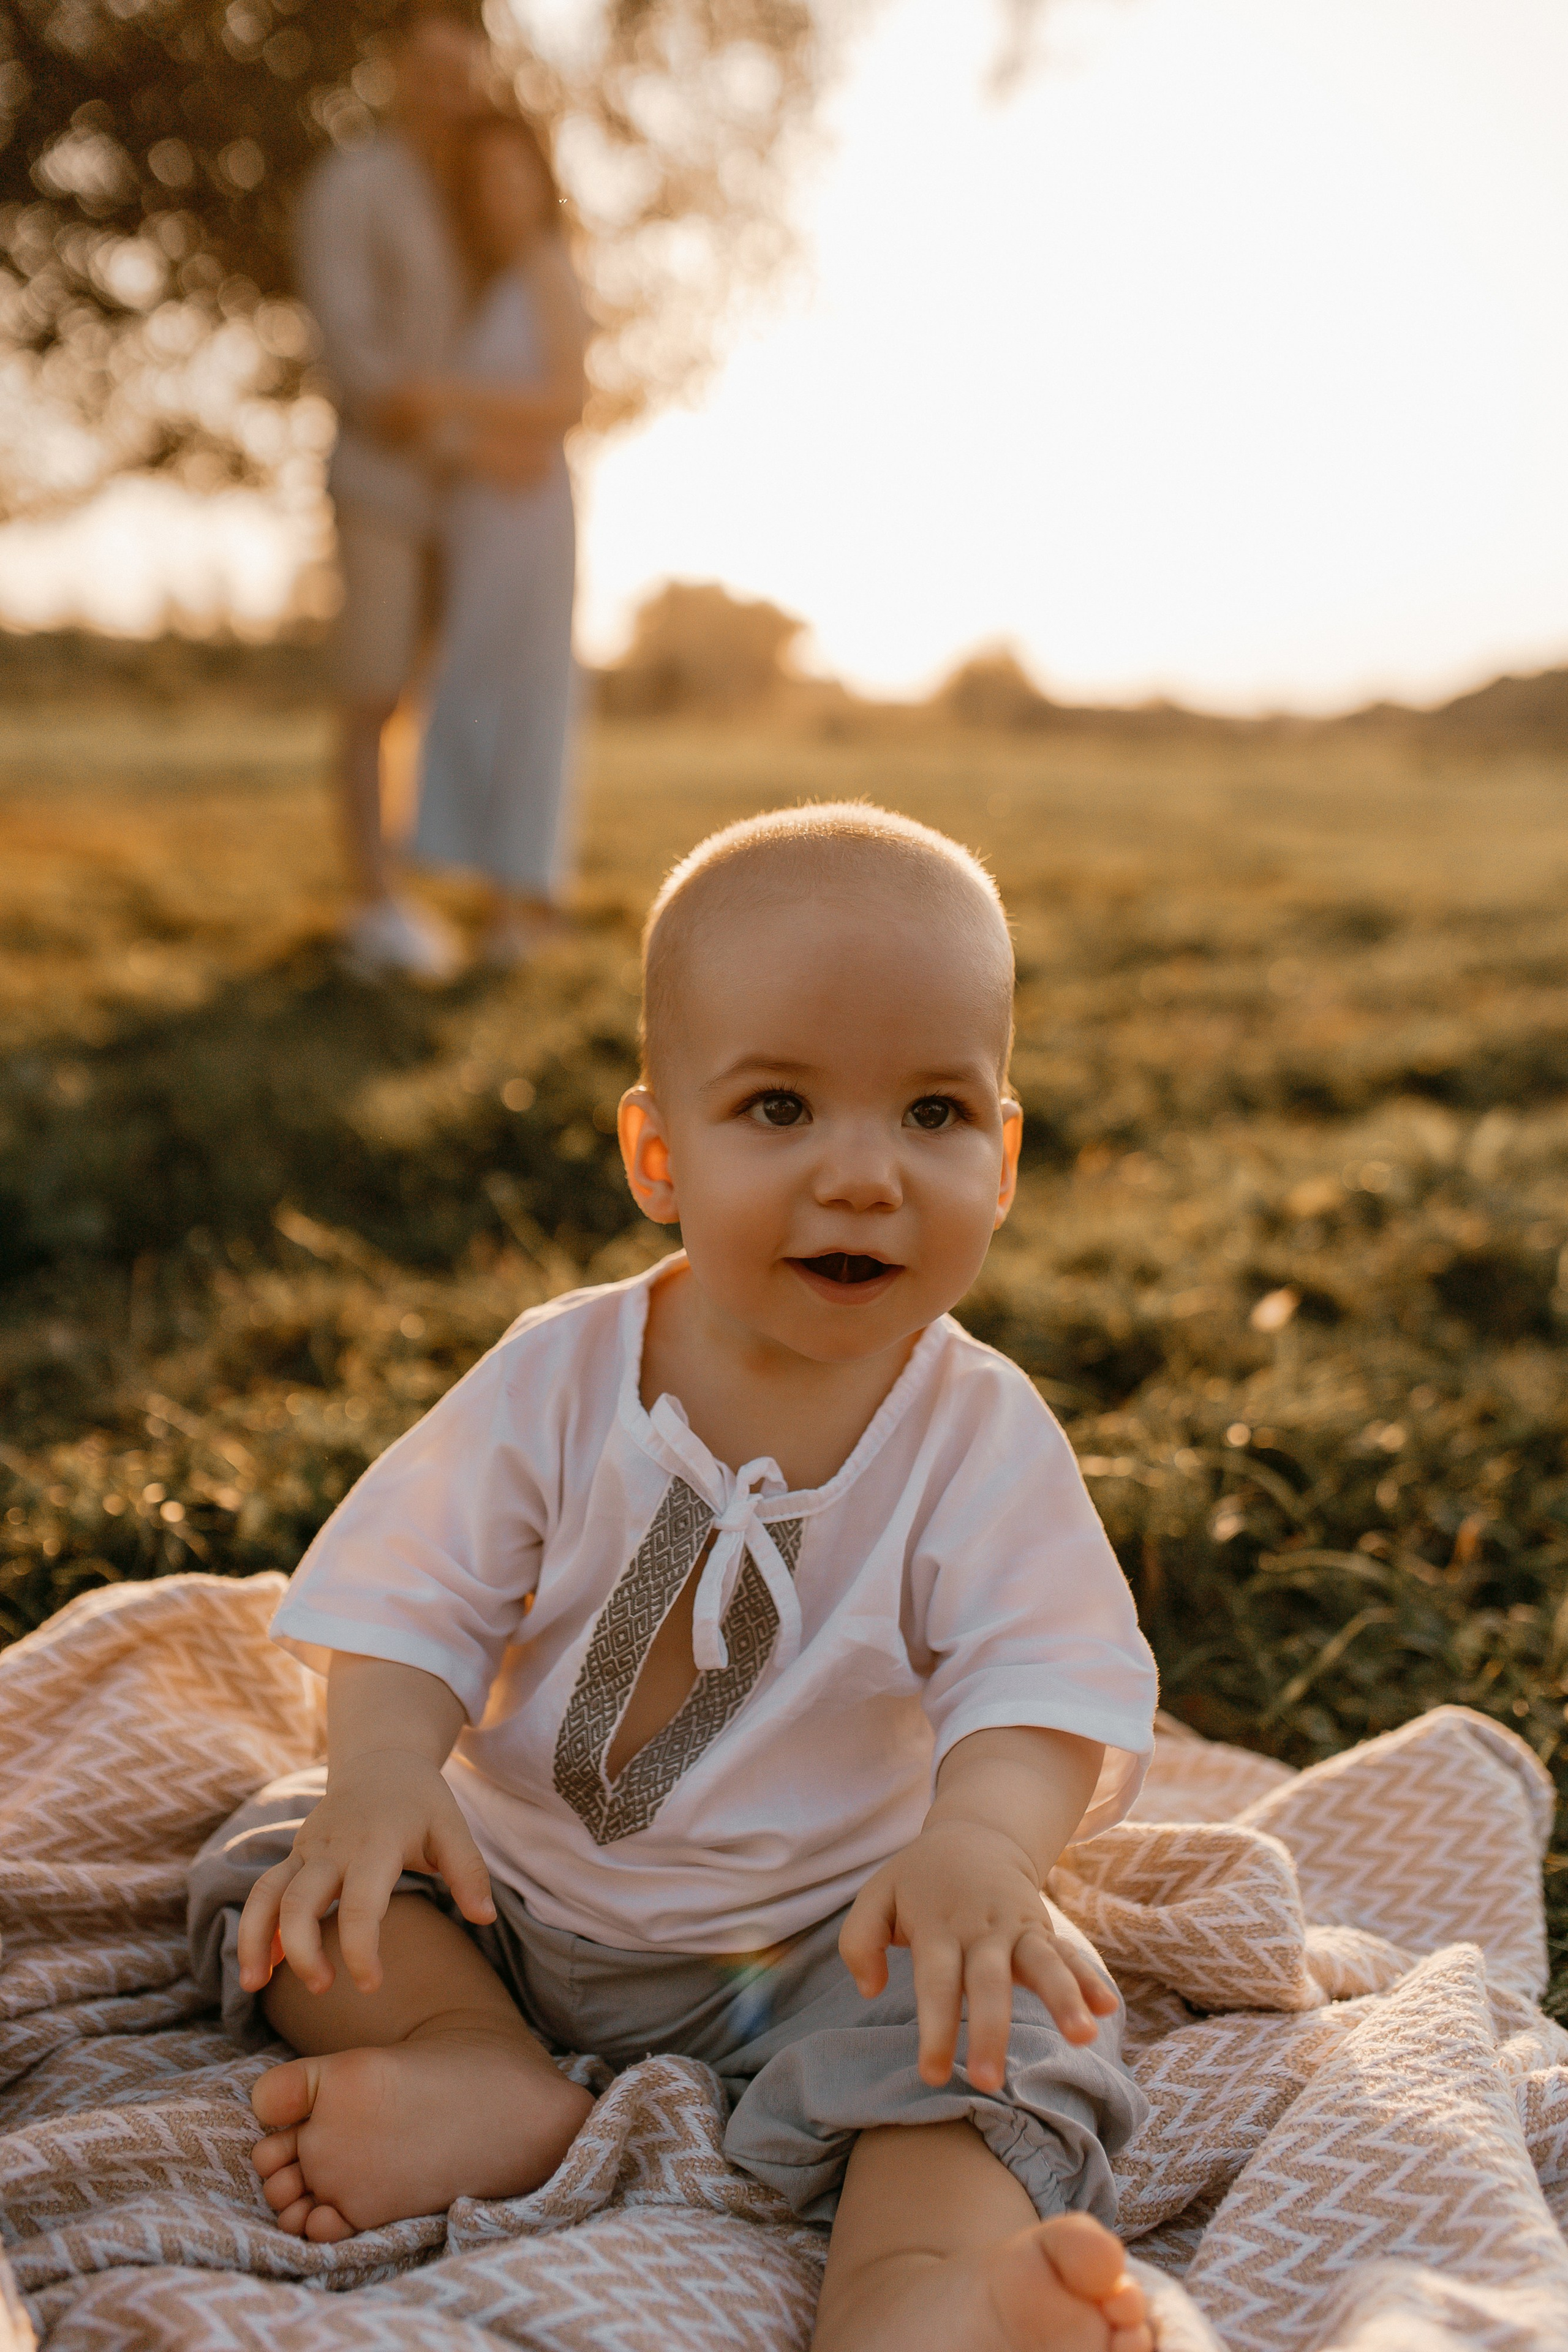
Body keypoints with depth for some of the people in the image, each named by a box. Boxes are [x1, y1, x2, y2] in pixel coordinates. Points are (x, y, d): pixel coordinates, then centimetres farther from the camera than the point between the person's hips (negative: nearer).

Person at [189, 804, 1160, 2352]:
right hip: (512, 1883, 3)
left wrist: (981, 1839, -47)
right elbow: (416, 1588, -13)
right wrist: (381, 1769, -34)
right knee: (271, 1875, -7)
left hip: (829, 1931, -2)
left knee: (999, 2039, -26)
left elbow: (1047, 1675, -24)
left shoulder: (982, 1437, -16)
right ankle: (495, 2080, -20)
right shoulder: (557, 1377, -12)